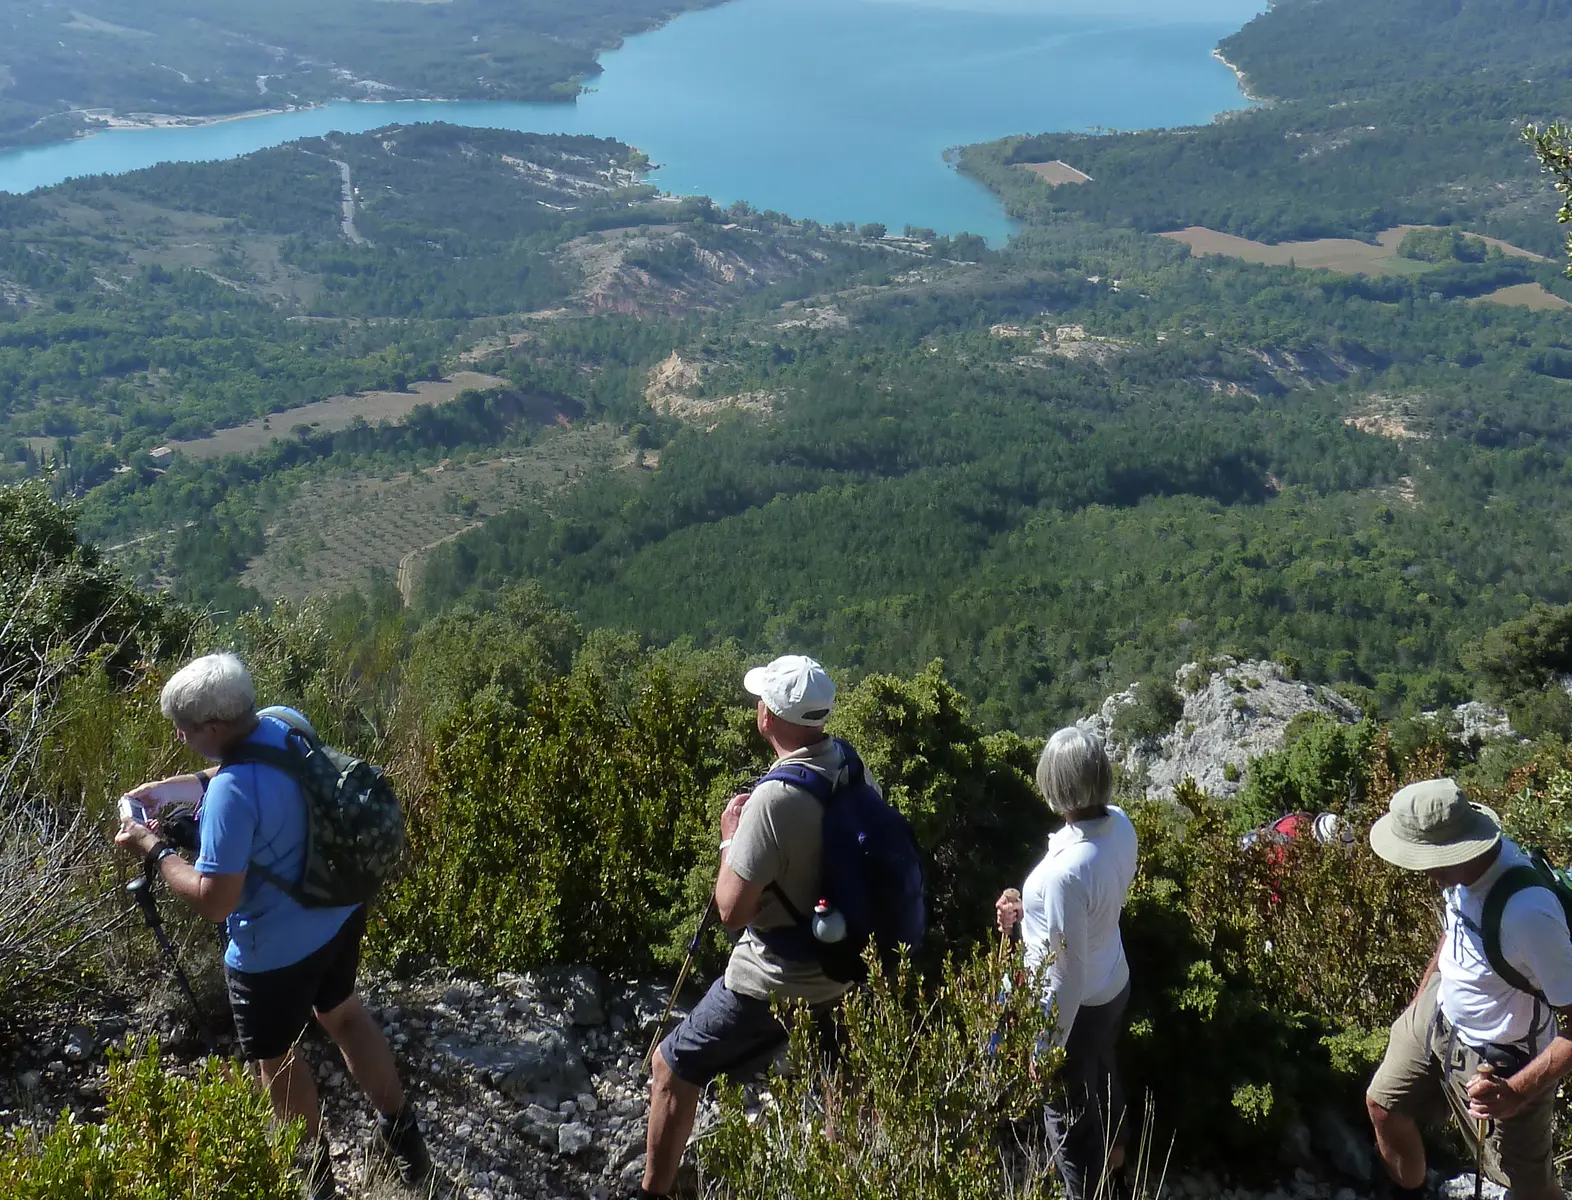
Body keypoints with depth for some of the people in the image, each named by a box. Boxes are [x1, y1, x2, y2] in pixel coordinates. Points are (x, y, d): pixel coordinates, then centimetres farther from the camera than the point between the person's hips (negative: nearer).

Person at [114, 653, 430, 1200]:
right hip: (340, 912, 8)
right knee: (342, 1011, 30)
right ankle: (402, 1132, 43)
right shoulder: (288, 723, -9)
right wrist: (173, 786, 7)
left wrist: (155, 850, -16)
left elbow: (214, 900, -28)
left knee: (276, 1056, 19)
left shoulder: (232, 795, -34)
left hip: (278, 950, -8)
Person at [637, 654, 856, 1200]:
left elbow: (732, 910, -21)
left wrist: (729, 838, -7)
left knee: (671, 1066, 12)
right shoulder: (851, 766, -5)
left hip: (773, 984, -7)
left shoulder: (776, 797, -27)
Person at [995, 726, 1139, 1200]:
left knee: (1068, 1110, 20)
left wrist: (1046, 1049, -16)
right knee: (1102, 1072, 35)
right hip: (1114, 984, 8)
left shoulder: (1066, 870, -39)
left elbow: (1067, 975, -29)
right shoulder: (1121, 825, -15)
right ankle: (1110, 1149, 63)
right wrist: (1030, 907, -4)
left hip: (1078, 1004, -8)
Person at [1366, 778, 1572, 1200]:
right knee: (1384, 1106, 20)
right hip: (1439, 1012, 7)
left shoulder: (1527, 914, -40)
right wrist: (1422, 992, 17)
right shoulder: (1468, 867, -17)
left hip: (1499, 1059, -7)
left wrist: (1518, 1092, -34)